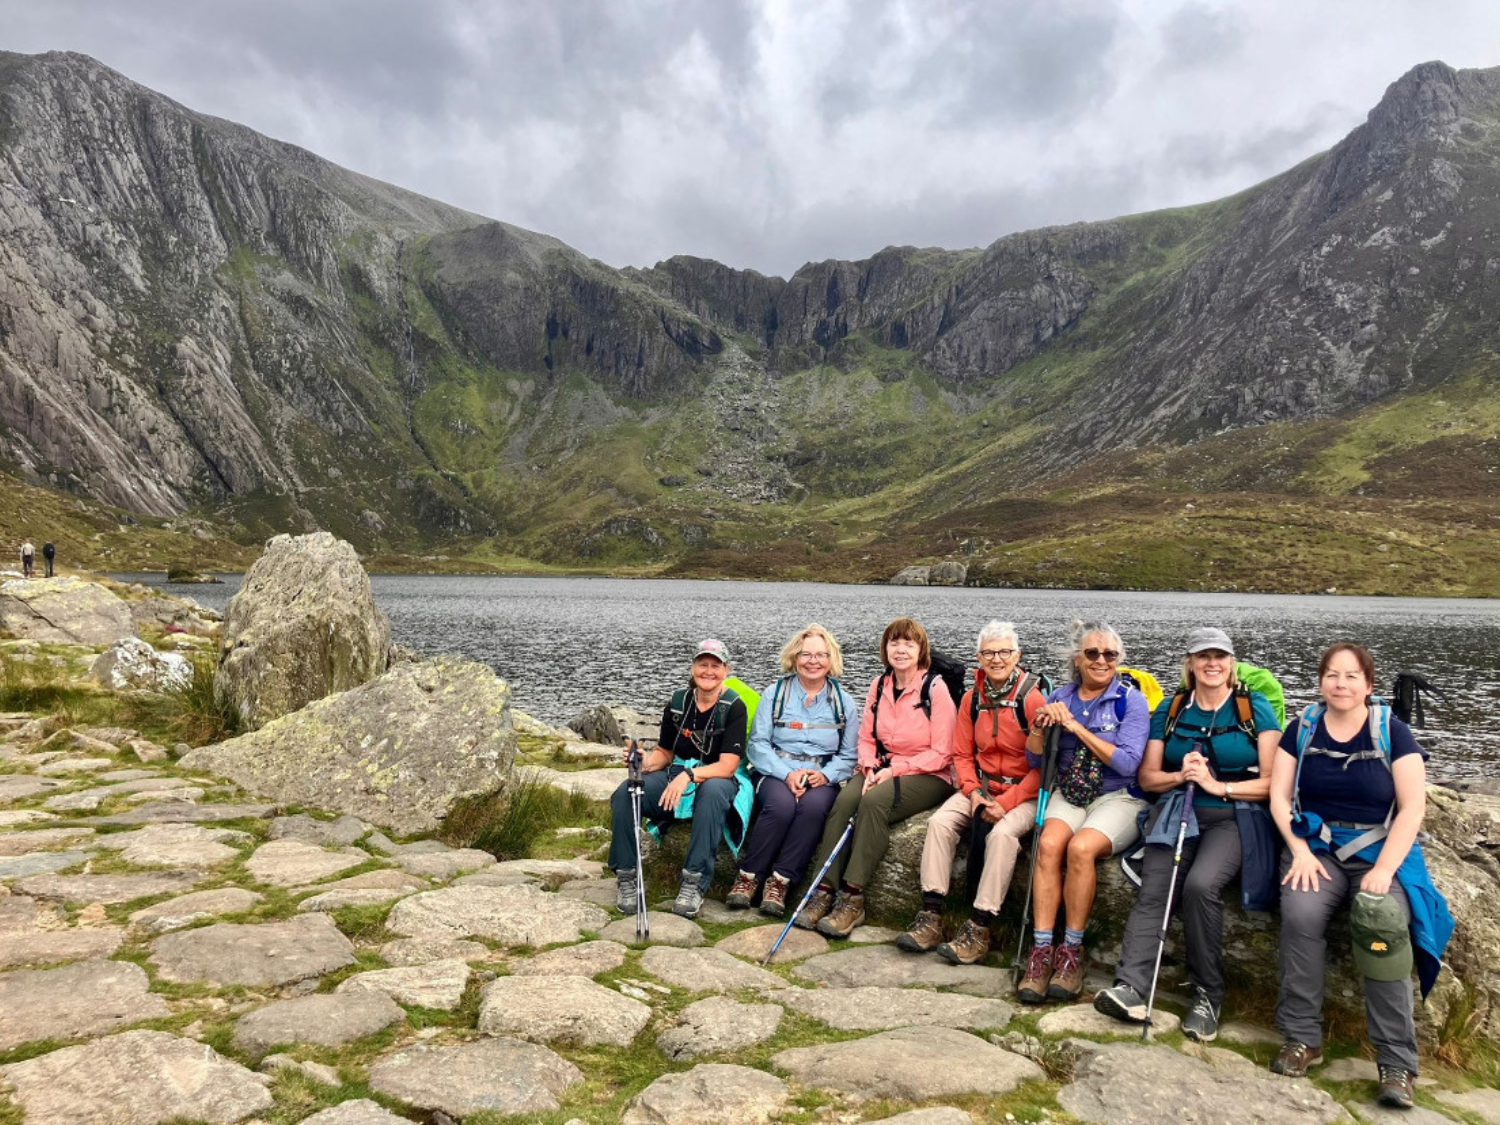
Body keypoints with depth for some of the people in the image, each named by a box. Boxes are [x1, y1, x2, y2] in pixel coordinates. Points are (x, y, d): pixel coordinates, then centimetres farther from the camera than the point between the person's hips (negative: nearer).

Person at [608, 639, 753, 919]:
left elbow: (727, 766, -17)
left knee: (713, 790, -41)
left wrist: (689, 776, -33)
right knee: (625, 792, -23)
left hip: (717, 780, -4)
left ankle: (694, 883, -35)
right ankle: (627, 877, -13)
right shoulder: (678, 701, 4)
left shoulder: (733, 707, -10)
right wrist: (644, 762, -13)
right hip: (676, 777, 4)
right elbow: (664, 753, 10)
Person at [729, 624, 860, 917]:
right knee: (781, 804, -34)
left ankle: (780, 881, -24)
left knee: (814, 805, -33)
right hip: (776, 773, -1)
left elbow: (849, 755, 8)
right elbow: (758, 744, 0)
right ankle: (748, 876, -19)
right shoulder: (775, 694, 7)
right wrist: (787, 774, -15)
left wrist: (826, 775, -12)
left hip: (822, 778, 1)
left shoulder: (843, 701, 10)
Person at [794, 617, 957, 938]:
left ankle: (853, 897, -28)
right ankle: (825, 890, -27)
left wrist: (895, 769, -16)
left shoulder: (935, 688, -8)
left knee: (874, 801, -32)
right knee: (845, 799, -25)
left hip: (928, 776, -5)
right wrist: (870, 767, -9)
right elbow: (866, 738, 11)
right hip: (883, 769, 5)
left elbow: (941, 753, -10)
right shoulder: (879, 685, 8)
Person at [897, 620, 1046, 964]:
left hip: (1024, 793, -5)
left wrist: (1007, 803, -19)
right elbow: (962, 755, 10)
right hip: (981, 787, 5)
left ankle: (979, 930, -24)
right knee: (939, 821, -19)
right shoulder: (972, 698, 5)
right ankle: (931, 917, -17)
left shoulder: (1032, 698, -12)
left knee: (1002, 833, -33)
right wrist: (974, 792, -8)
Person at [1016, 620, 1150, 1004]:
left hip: (1118, 797, -3)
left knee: (1081, 847, -32)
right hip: (1068, 795, 3)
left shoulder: (1131, 700, -3)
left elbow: (1128, 763, -14)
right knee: (1049, 843, -29)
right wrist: (1041, 725, -10)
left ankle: (1072, 951, -18)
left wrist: (1077, 727, -15)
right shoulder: (1060, 697, 9)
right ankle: (1041, 951, -25)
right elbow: (1034, 759, 10)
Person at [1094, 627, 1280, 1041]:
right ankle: (1130, 988, -33)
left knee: (1201, 884, -30)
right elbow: (1147, 777, 13)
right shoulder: (1170, 710, 14)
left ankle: (1208, 997, -16)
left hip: (1233, 817, -3)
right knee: (1153, 891, -23)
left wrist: (1218, 785, -13)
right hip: (1176, 813, 3)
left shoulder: (1255, 708, 5)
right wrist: (1181, 776, -7)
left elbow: (1272, 781, -1)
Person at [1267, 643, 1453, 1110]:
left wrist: (1384, 868, -16)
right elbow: (1279, 796, 5)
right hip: (1317, 847, 1)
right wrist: (1301, 852, -10)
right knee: (1300, 914, -28)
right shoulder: (1302, 729, 6)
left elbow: (1412, 808, -5)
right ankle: (1302, 1038, -14)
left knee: (1384, 923, -30)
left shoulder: (1393, 732, 1)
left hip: (1381, 850, -1)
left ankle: (1397, 1062, -20)